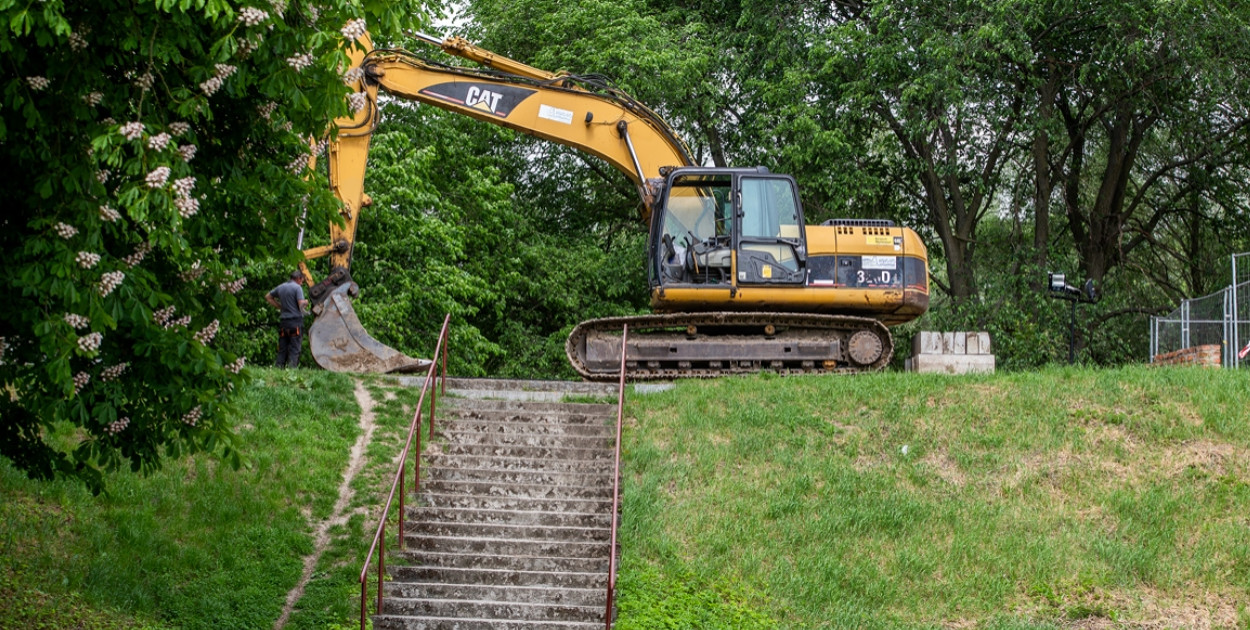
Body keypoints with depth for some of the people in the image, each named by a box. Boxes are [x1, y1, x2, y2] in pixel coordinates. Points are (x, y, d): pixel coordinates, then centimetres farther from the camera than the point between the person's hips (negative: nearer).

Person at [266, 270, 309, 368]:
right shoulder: (297, 287, -7)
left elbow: (268, 297, 24)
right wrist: (306, 303, 7)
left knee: (282, 349, 10)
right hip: (295, 321, -6)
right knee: (294, 349, -3)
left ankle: (278, 366, 5)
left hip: (283, 320, 6)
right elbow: (301, 304, -15)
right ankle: (291, 367, -11)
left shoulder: (281, 287, 13)